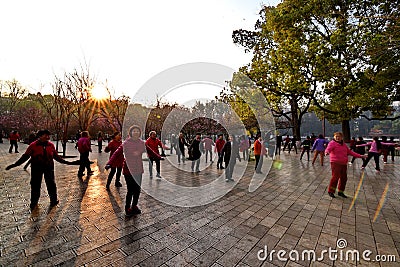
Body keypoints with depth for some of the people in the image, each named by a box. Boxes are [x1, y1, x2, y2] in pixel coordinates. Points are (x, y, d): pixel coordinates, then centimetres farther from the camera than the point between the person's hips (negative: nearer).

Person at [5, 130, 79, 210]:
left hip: (49, 167, 2)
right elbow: (25, 156, -3)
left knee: (51, 184, 11)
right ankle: (34, 202, 32)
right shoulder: (33, 145, -9)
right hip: (36, 168, -2)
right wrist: (15, 164, -11)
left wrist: (68, 162, 4)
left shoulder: (51, 145, -1)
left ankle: (54, 200, 28)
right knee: (35, 185, 12)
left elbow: (56, 157, 6)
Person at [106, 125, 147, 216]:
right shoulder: (125, 143, -10)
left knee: (137, 190, 13)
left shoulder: (142, 143, 2)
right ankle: (127, 209, 22)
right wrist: (110, 163, -29)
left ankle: (134, 206, 35)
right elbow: (117, 153, -17)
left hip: (138, 170, 4)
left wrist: (159, 157, 15)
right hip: (128, 170, -4)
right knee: (130, 190, 1)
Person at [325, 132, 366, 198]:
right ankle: (330, 191, -2)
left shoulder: (344, 144, 17)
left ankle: (340, 192, 25)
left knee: (344, 178, 11)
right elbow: (328, 148, -26)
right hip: (335, 163, -8)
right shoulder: (332, 143, -7)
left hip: (344, 164, 8)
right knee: (335, 177, -13)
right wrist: (327, 152, -48)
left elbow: (350, 152, 27)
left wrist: (359, 156, 25)